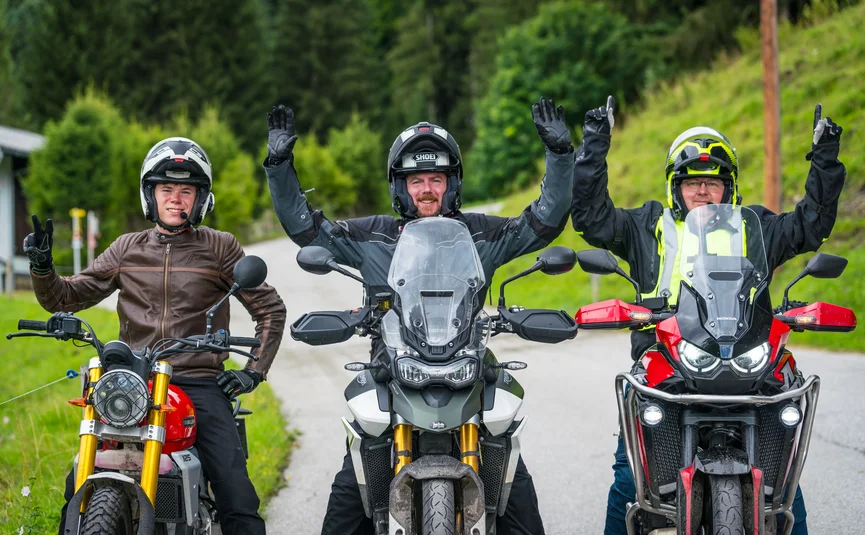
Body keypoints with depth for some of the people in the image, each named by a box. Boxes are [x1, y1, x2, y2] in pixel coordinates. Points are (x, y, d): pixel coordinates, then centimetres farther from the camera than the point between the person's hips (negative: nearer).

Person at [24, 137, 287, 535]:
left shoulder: (219, 248, 7)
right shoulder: (127, 249, 14)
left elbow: (270, 309, 11)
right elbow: (65, 297, 15)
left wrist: (254, 370, 1)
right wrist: (42, 266, -5)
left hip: (201, 384, -2)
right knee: (79, 488, -8)